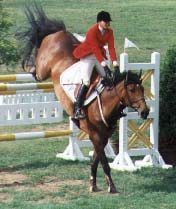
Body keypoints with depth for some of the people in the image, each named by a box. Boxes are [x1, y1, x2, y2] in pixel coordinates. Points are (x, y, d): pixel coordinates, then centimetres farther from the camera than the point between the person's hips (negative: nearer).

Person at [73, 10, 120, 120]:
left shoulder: (109, 32, -3)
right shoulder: (92, 32, -23)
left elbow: (111, 48, -8)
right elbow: (96, 49, -28)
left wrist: (115, 64, -20)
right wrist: (105, 66, -33)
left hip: (100, 55, 7)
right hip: (87, 56, -7)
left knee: (110, 79, -1)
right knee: (86, 82, -19)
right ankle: (77, 110, -21)